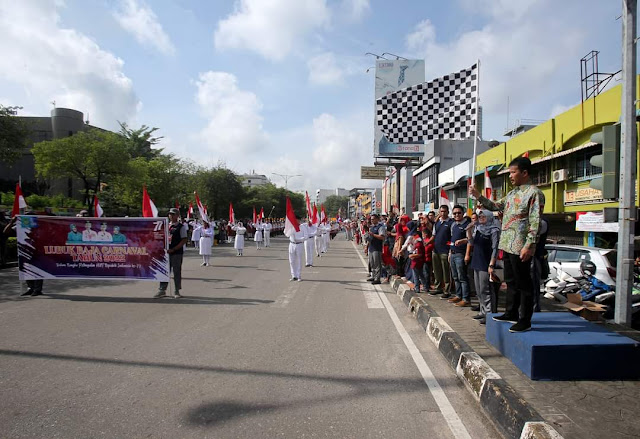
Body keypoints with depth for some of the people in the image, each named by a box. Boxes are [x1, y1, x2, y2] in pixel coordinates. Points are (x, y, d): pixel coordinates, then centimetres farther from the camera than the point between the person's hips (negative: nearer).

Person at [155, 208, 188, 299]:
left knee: (177, 272, 3)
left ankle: (177, 291, 13)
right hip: (167, 252, 5)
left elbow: (184, 240, -10)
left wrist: (173, 249, -15)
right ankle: (162, 290, 17)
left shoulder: (181, 227, -5)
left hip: (177, 253, -5)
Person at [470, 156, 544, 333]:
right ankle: (512, 313, 30)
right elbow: (495, 206, 25)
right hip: (507, 245, 9)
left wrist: (529, 245, -22)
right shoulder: (512, 193, 16)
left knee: (523, 284, 0)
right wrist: (478, 196, 13)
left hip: (520, 248, -9)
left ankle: (525, 320, 9)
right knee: (511, 282, 17)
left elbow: (535, 222, -16)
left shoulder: (533, 192, -10)